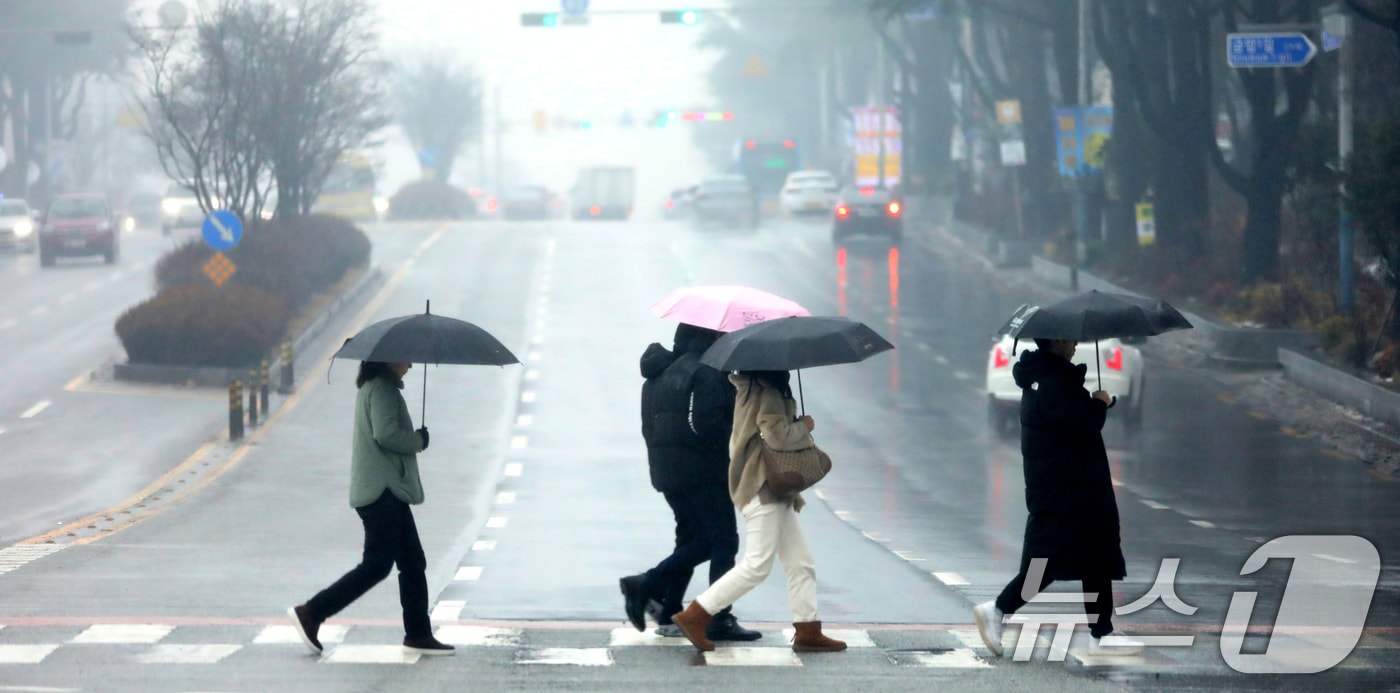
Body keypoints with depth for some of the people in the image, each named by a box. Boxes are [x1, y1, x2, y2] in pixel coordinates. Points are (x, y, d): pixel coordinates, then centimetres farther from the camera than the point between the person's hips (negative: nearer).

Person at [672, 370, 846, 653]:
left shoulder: (751, 389, 15)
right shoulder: (766, 393, -15)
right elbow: (778, 436, -24)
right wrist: (804, 426, -7)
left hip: (775, 491, 11)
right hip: (762, 490, -11)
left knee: (800, 563, 9)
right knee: (758, 565, -9)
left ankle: (808, 631, 9)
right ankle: (694, 617, -6)